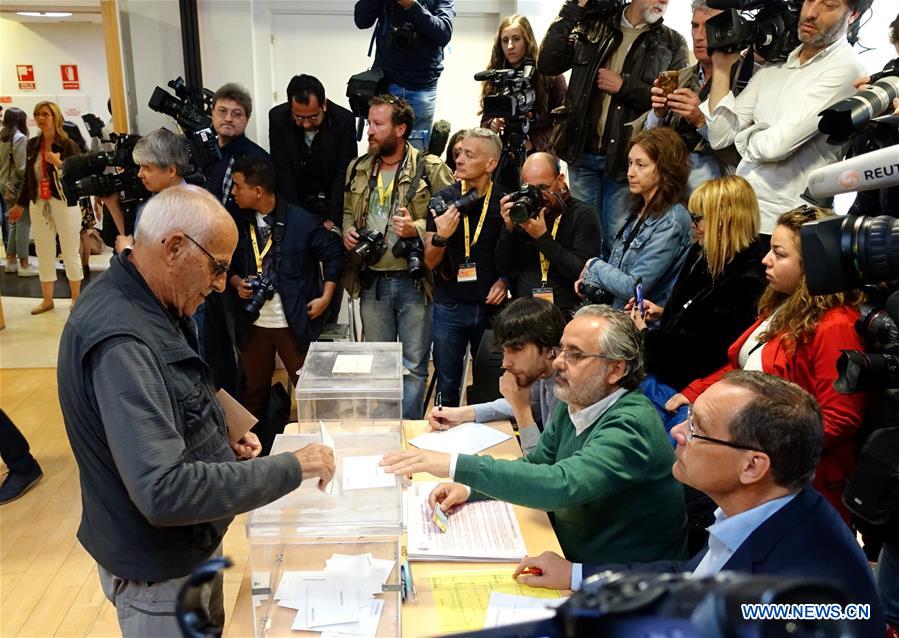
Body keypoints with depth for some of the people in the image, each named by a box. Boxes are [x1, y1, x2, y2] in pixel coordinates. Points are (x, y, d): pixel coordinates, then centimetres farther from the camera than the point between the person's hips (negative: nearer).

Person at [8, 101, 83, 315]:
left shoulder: (68, 145, -8)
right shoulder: (32, 144, 7)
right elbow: (28, 177, 15)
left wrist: (59, 163, -22)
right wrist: (20, 204, 18)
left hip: (65, 204, -5)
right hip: (38, 205, 5)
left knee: (70, 252, 4)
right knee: (43, 253, 11)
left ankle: (76, 298, 16)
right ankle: (47, 299, 23)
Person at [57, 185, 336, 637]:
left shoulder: (139, 302, -1)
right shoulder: (120, 340, -32)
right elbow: (163, 491, -37)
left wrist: (221, 442, -1)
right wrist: (291, 469, -30)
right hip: (159, 569, -9)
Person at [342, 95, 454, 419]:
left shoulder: (431, 169, -8)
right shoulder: (358, 169, 9)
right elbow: (348, 211, 22)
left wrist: (417, 228, -22)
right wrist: (348, 230, 2)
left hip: (414, 281, -5)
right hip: (372, 282, 5)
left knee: (413, 365, 6)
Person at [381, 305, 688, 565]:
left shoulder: (630, 425, -26)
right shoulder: (571, 406, 1)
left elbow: (560, 486, -38)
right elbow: (536, 463, 11)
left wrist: (456, 465, -38)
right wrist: (468, 489, -6)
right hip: (570, 557, 7)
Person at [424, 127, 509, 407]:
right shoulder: (443, 200, -1)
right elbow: (430, 261, -1)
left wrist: (504, 281, -8)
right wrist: (441, 237, -20)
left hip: (491, 306, 0)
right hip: (450, 307, 1)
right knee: (447, 387, 10)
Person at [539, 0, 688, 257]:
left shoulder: (673, 44, 3)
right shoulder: (592, 27, 6)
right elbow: (547, 64, -2)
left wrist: (624, 86, -13)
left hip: (625, 157, -2)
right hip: (583, 152, 2)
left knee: (617, 240, 2)